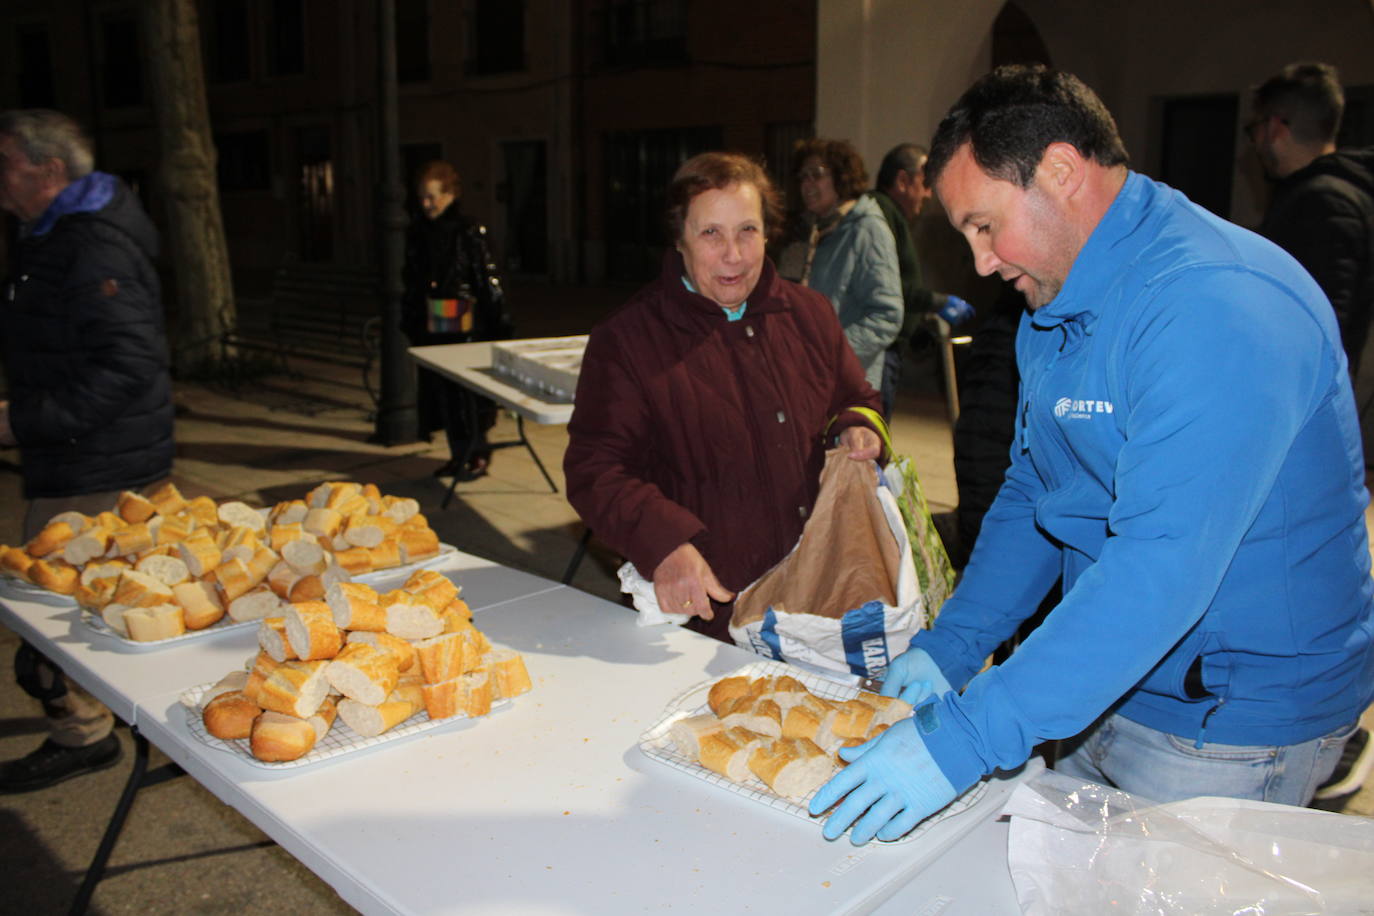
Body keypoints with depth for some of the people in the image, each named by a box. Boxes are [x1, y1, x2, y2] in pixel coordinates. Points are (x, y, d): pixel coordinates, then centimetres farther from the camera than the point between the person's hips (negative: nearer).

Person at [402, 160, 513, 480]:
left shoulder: (469, 231, -7)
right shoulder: (417, 232, 9)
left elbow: (487, 277, -8)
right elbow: (412, 282, 16)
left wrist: (498, 319, -11)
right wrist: (411, 320, 16)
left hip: (466, 324, -5)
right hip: (433, 326, 6)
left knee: (466, 387, -3)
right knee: (441, 389, 9)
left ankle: (477, 454, 11)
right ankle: (458, 454, 20)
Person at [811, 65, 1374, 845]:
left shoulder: (1220, 309, -26)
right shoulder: (1055, 308, 5)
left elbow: (1162, 569, -35)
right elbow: (1031, 498, 10)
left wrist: (965, 740, -35)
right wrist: (947, 650, -1)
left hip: (1231, 728, -7)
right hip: (1111, 691, 8)